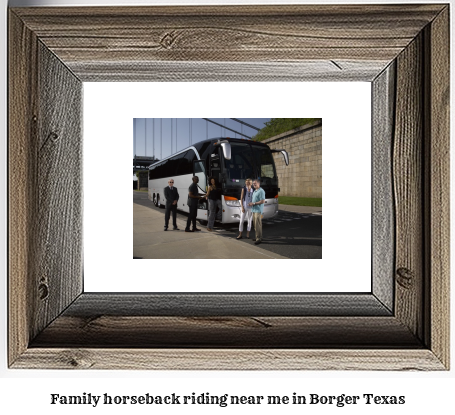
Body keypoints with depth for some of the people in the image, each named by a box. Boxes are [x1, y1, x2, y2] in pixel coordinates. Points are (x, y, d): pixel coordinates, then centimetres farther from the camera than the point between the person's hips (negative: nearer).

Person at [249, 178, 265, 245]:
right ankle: (259, 237, 18)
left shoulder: (261, 191, -12)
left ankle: (259, 239, -9)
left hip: (258, 210, -9)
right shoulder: (255, 191, 17)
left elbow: (262, 201, -19)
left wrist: (254, 203, -18)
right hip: (254, 210, 9)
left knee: (258, 225, -11)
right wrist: (251, 203, 7)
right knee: (255, 224, 11)